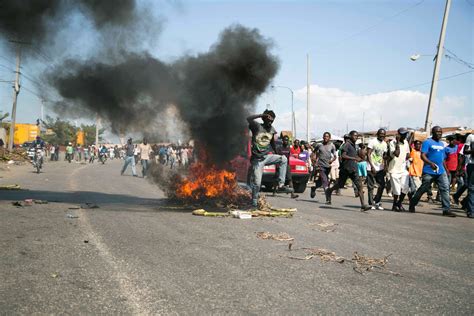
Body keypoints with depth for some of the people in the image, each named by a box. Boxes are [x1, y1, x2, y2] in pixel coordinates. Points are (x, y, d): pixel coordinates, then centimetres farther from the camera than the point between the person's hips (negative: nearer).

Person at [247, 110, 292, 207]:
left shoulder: (272, 130, 7)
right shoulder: (257, 126, -8)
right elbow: (248, 119, -27)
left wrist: (277, 155, 18)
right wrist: (261, 115, -26)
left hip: (267, 156, 5)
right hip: (257, 159, -5)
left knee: (284, 159, -16)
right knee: (257, 182, -7)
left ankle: (281, 185, -16)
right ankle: (254, 203, 8)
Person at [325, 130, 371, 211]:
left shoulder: (353, 145, 15)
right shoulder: (346, 144, -11)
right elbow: (343, 156, -23)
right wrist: (355, 158, -26)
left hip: (353, 169, 7)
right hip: (345, 169, -7)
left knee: (359, 186, -7)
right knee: (340, 185, 9)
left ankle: (363, 205, -13)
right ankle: (329, 191, 41)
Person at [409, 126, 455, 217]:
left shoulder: (441, 144, 18)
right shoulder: (427, 142, -5)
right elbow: (423, 155, -15)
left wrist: (446, 170, 20)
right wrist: (431, 163, -30)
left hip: (441, 172, 6)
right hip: (429, 172, -6)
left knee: (445, 189, -6)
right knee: (423, 189, 3)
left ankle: (446, 210, -6)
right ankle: (412, 205, 20)